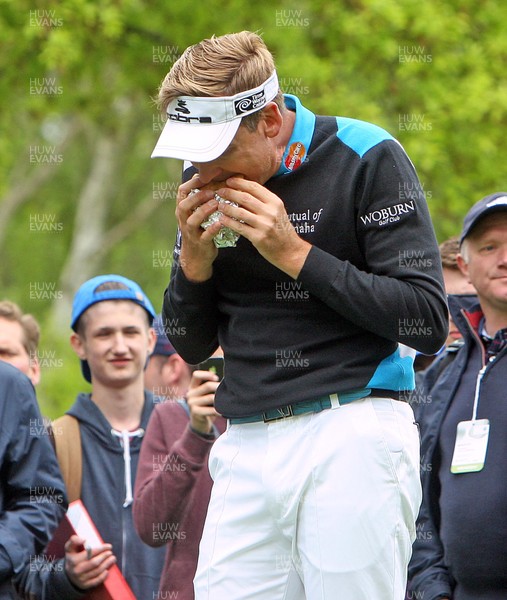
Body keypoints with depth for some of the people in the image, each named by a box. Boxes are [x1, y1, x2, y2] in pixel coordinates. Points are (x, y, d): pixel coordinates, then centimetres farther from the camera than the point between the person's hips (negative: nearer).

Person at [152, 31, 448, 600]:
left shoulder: (366, 159, -4)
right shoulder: (206, 181, 11)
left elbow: (428, 323, -8)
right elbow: (190, 345, 19)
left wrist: (296, 254, -12)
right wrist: (194, 259, -2)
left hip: (351, 439, -5)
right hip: (245, 446, 5)